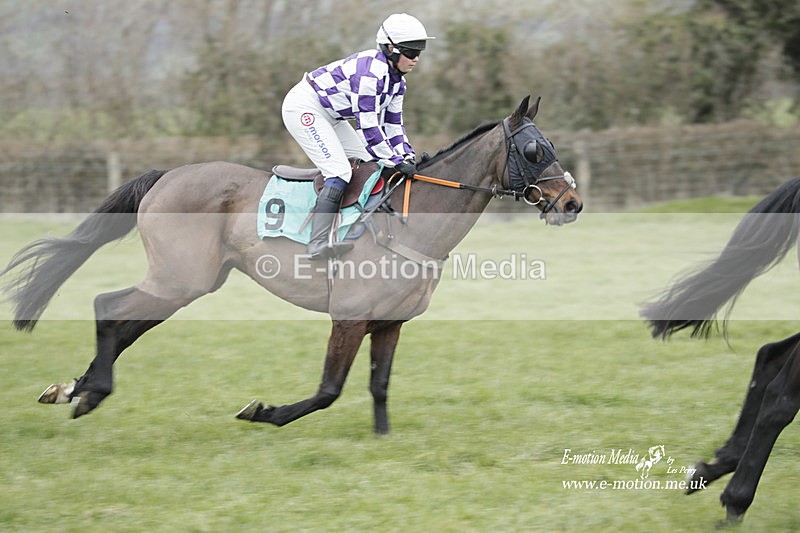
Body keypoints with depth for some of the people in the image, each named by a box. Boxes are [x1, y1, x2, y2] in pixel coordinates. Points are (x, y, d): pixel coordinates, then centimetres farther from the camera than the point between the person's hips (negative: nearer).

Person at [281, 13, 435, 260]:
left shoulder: (396, 80, 2)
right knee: (339, 172, -20)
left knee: (370, 161, 7)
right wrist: (397, 162, -25)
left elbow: (393, 124, 7)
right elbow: (368, 126, -28)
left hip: (330, 115, 11)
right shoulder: (372, 71, -28)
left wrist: (408, 156, -7)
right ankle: (318, 244, -27)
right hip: (304, 107, -11)